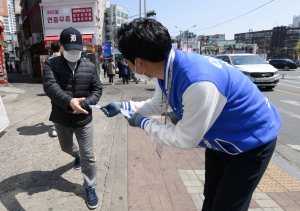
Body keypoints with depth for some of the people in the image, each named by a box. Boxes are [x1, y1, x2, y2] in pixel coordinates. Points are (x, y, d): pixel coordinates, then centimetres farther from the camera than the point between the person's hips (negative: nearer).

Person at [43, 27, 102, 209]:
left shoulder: (90, 67, -5)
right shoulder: (51, 65, -11)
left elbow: (97, 89, -3)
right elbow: (51, 87, -28)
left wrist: (85, 103, -23)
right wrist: (69, 101, -47)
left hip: (84, 119, -1)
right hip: (61, 119, 2)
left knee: (88, 155, 5)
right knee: (66, 147, 28)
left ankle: (90, 187, 24)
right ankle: (77, 155, 64)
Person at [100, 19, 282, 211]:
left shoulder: (199, 83, -41)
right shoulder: (168, 69, -13)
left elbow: (185, 139, -28)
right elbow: (157, 104, 8)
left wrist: (143, 123, -17)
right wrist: (122, 106, 5)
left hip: (252, 142, -7)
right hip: (221, 138, 7)